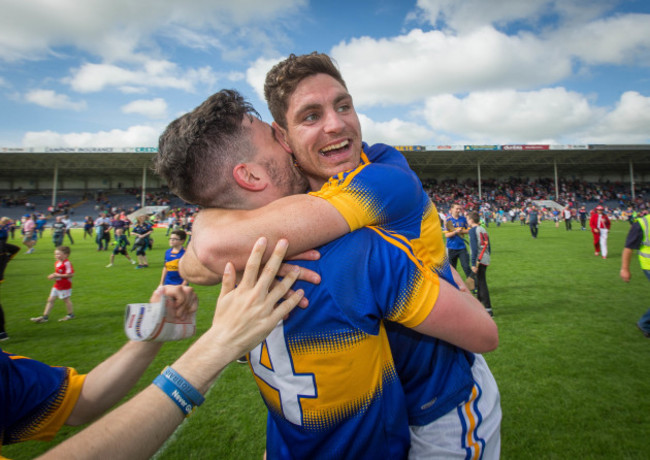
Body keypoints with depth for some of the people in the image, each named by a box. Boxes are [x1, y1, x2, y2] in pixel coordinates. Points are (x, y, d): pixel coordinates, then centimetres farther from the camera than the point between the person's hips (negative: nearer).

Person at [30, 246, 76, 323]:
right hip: (57, 285, 9)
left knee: (66, 299, 4)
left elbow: (71, 274, -26)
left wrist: (58, 275, -23)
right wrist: (53, 275, 0)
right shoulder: (56, 263, 7)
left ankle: (71, 314, 21)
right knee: (50, 299, 10)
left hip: (65, 286, -9)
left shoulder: (66, 263, -22)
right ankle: (45, 316, 16)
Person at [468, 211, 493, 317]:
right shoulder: (483, 230, 14)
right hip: (486, 259, 8)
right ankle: (480, 303, 35)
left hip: (479, 260, -8)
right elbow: (488, 246, 17)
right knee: (480, 281, 21)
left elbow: (474, 248, -17)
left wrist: (473, 264, -19)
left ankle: (488, 309, -9)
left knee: (482, 283, -7)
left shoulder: (472, 230, -9)